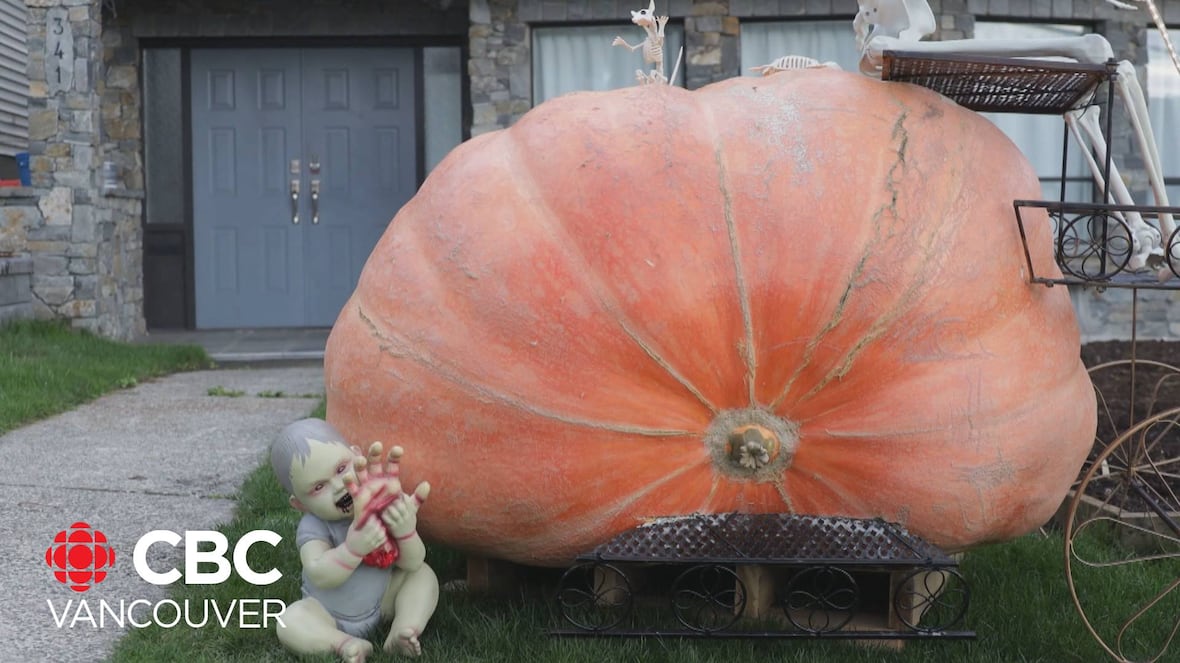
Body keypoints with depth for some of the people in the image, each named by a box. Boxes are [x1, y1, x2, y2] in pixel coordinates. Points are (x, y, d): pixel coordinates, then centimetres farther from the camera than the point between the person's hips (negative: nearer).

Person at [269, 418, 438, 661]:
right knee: (290, 622, -30)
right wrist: (353, 547, -53)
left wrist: (406, 531, -37)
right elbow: (320, 576, -39)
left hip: (381, 602, 4)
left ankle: (401, 634, -22)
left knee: (424, 573, -11)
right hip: (329, 616, -4)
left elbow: (413, 563, -16)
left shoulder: (382, 505, -16)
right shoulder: (314, 527, -24)